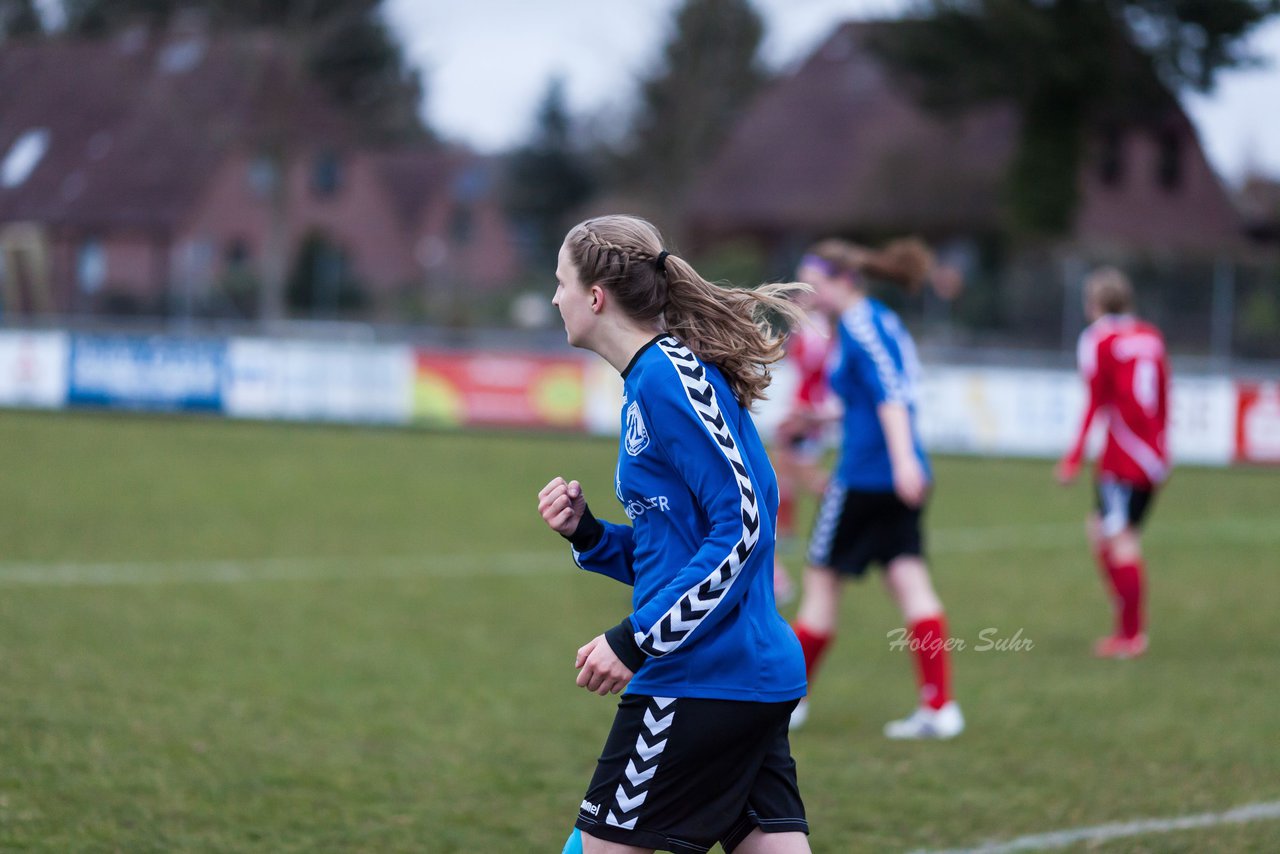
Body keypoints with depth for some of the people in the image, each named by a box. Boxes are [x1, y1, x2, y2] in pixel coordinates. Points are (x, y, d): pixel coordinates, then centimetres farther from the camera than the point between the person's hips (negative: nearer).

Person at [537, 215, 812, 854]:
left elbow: (743, 525, -19)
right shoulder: (653, 377, 17)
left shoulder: (668, 376, -13)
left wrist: (637, 639, -19)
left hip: (704, 679, -9)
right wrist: (585, 532, 5)